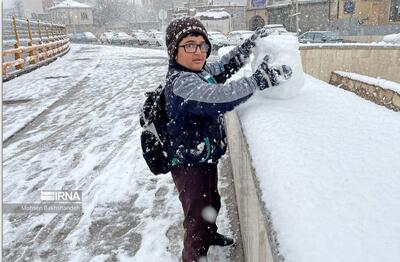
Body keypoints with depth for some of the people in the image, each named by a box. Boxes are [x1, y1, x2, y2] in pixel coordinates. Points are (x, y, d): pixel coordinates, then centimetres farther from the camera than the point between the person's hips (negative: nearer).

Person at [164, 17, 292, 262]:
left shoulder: (201, 71, 1)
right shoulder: (181, 83, -29)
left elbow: (225, 65, 18)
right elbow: (219, 98, -42)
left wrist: (250, 44, 9)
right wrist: (261, 79, -40)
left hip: (206, 157, 10)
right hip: (190, 164, -10)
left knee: (212, 203, 30)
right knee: (198, 216, 9)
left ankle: (210, 234, 57)